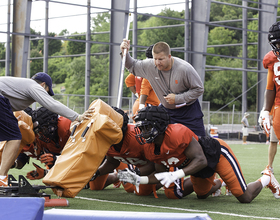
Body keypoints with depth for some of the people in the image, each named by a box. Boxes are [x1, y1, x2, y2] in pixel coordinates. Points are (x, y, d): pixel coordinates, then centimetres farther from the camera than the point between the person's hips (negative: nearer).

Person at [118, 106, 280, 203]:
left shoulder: (177, 134, -39)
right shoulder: (151, 151, -13)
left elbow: (200, 160, -35)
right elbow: (161, 177, -4)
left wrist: (176, 175, -43)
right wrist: (139, 180, -19)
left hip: (216, 153, -8)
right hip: (198, 166, 8)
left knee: (245, 197, -5)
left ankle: (266, 179, 26)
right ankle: (220, 183, 54)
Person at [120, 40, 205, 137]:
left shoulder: (184, 69, -25)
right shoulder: (150, 66, -14)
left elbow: (199, 89, -16)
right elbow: (132, 66, 5)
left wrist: (177, 98, -23)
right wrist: (125, 53, -14)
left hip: (189, 110, -4)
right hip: (166, 109, 4)